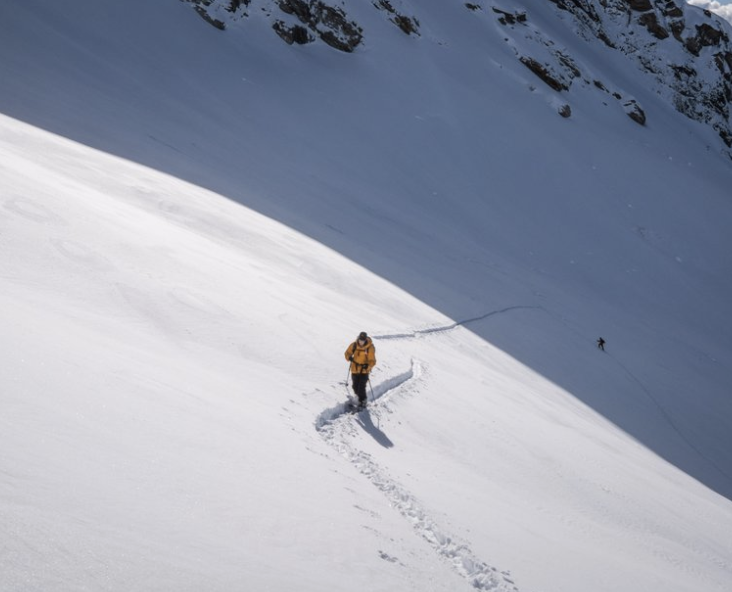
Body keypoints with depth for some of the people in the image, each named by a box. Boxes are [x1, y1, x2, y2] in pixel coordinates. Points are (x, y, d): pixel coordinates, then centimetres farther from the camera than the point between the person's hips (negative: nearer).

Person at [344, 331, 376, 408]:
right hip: (355, 369, 4)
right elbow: (348, 353, 9)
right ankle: (359, 396, 35)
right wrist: (349, 357, -14)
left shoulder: (370, 347, -13)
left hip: (364, 371, -4)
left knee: (361, 387, -12)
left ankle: (362, 401, 4)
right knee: (355, 387, 8)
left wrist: (368, 365, -32)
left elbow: (372, 360, -12)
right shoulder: (354, 345, -5)